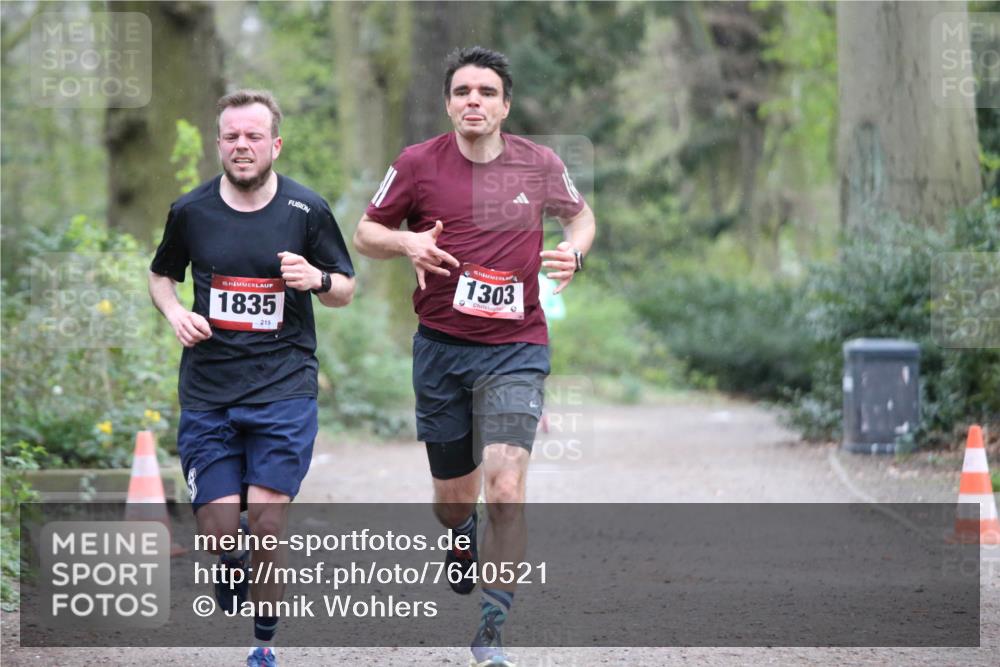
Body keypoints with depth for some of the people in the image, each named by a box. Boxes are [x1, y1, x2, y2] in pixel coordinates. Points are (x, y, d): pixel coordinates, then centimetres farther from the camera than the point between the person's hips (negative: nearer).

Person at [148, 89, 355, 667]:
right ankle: (234, 560, 32)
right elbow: (162, 274, 20)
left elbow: (346, 290, 9)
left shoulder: (307, 211, 0)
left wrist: (318, 279, -14)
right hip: (207, 392, 2)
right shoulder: (190, 211, 3)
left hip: (284, 387, -2)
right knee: (218, 528, -5)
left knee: (267, 524, -8)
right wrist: (175, 312, -1)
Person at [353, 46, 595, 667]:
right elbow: (366, 231, 8)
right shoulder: (418, 164, -3)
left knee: (506, 488, -19)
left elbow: (580, 214, 18)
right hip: (441, 347, 1)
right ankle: (462, 545, 50)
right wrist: (405, 243, -13)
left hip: (515, 349, -1)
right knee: (454, 496, 11)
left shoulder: (540, 164, -1)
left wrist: (574, 252, -4)